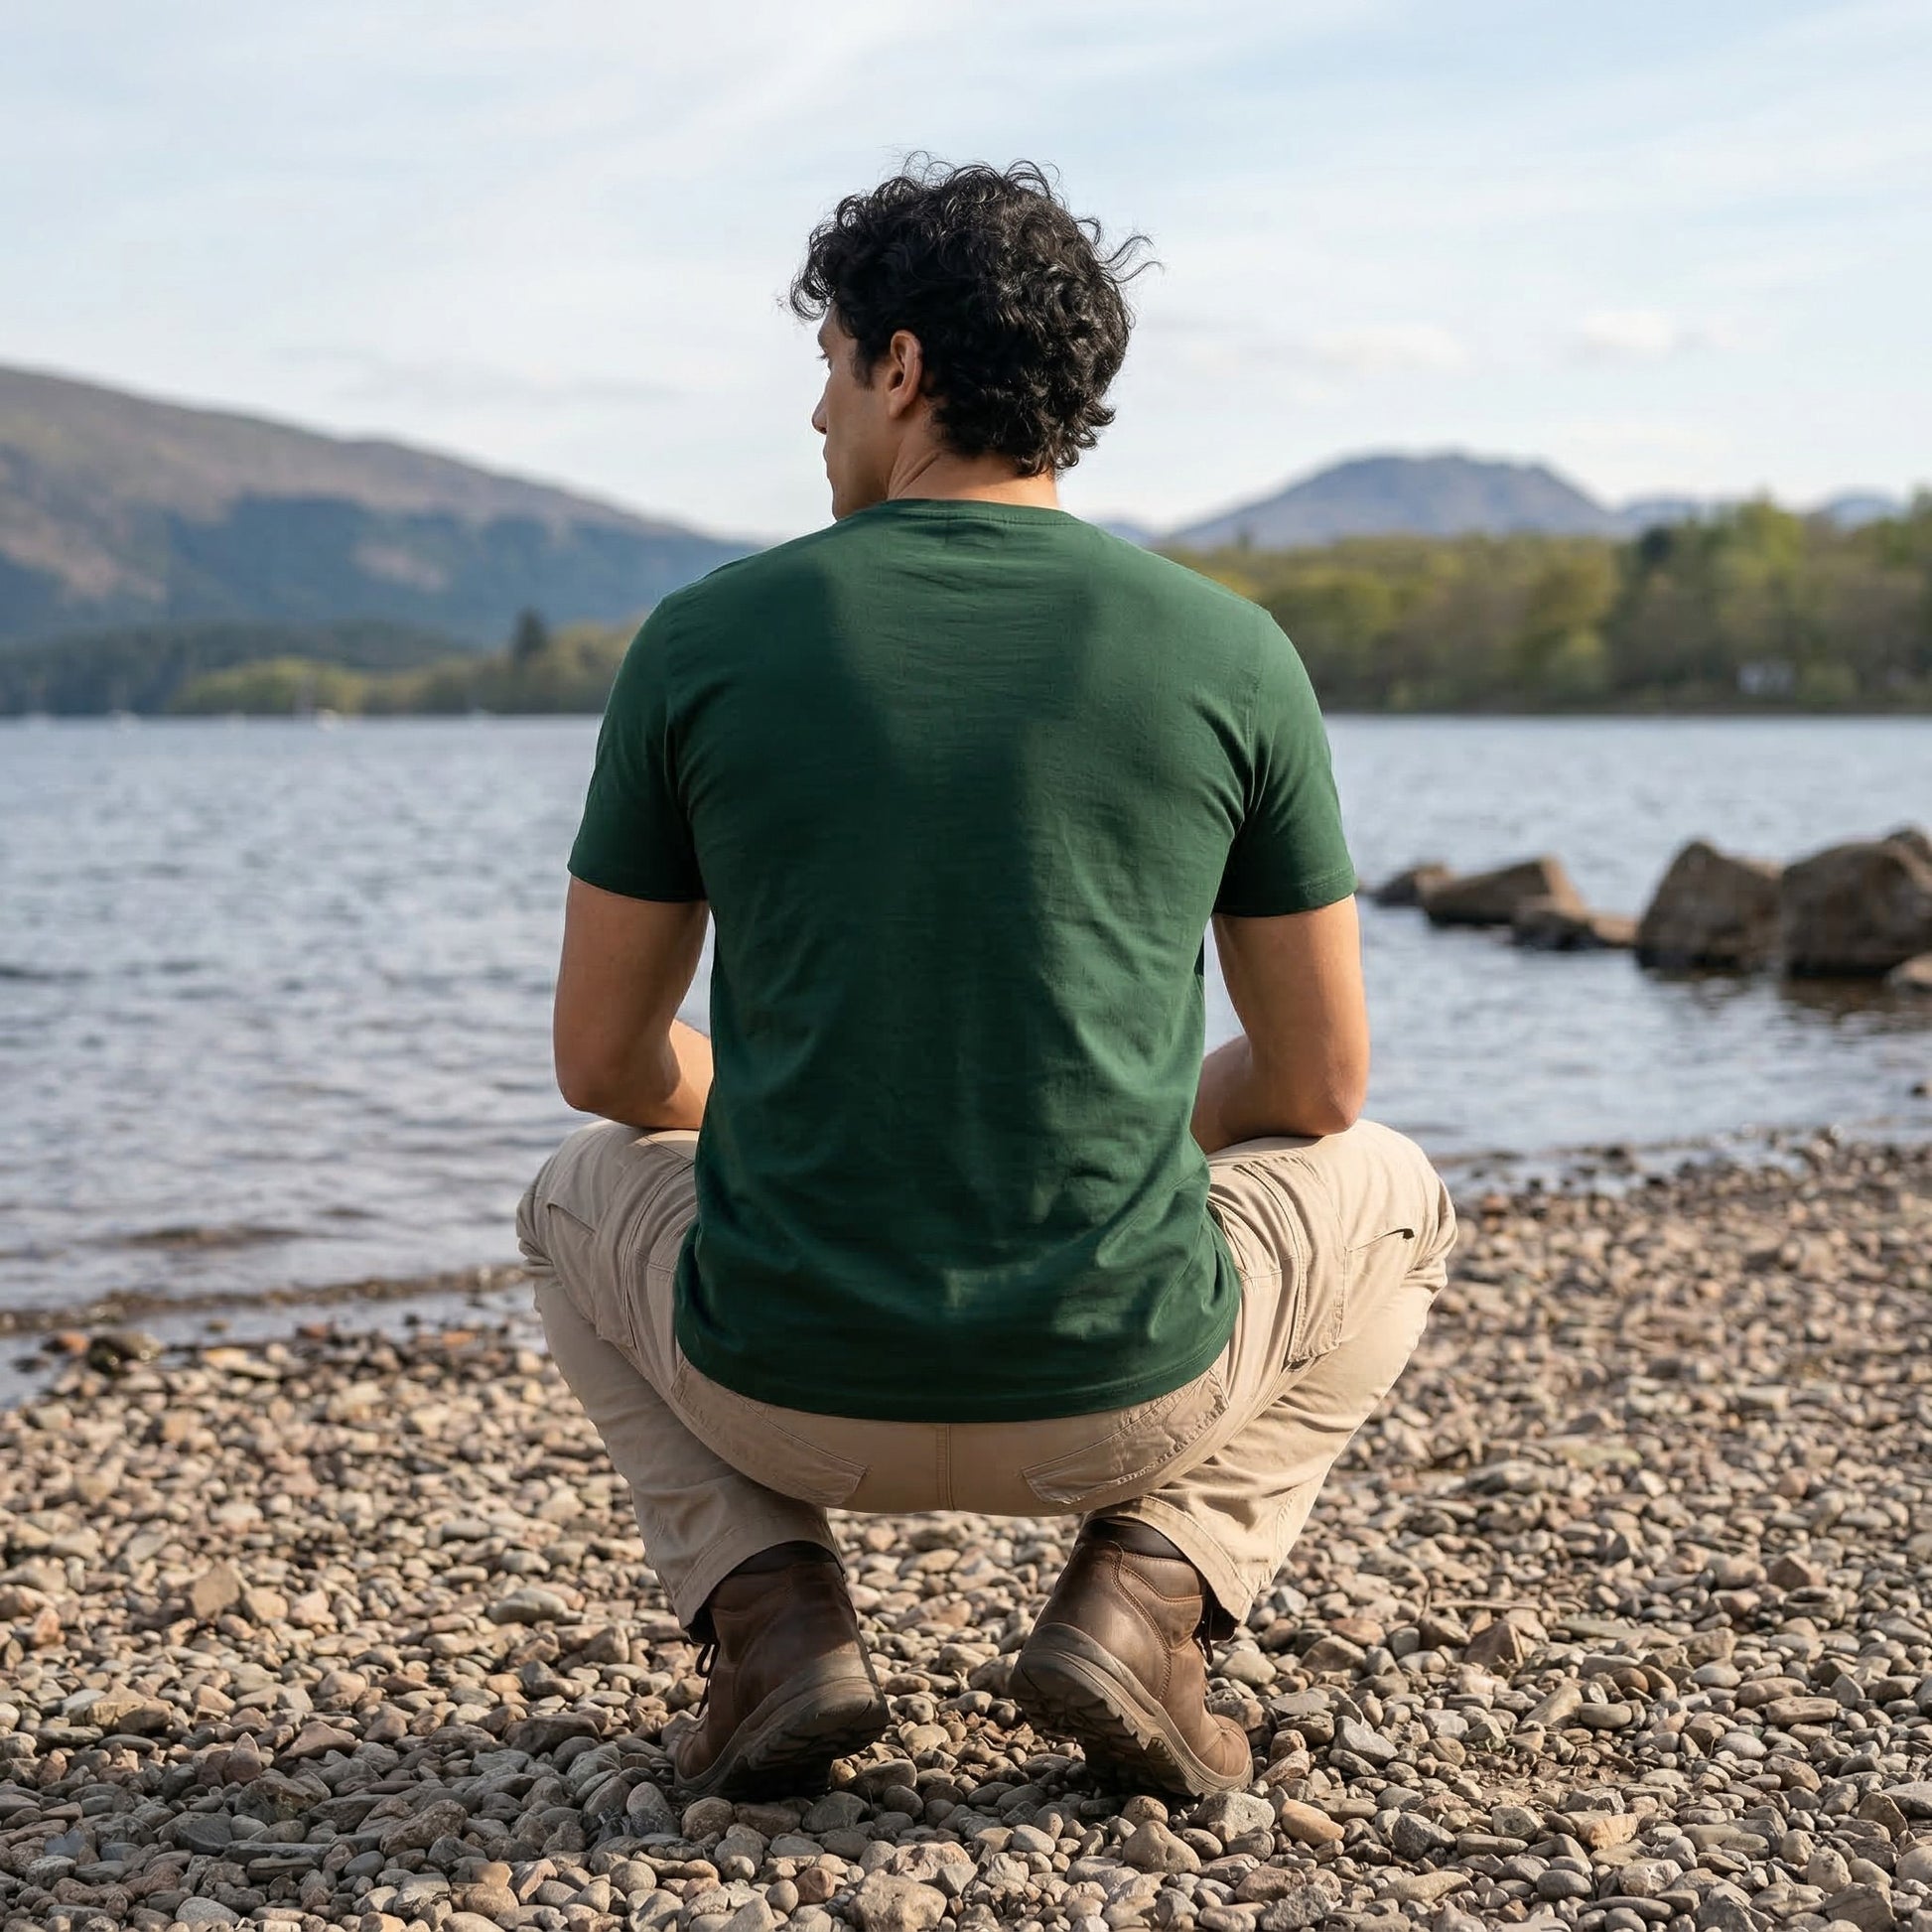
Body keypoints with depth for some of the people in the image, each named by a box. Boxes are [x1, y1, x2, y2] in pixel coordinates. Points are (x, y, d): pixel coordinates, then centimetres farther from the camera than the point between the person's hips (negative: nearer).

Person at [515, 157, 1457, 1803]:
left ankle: (771, 1607, 10)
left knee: (587, 1198, 34)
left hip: (791, 1390, 1)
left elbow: (607, 1063, 5)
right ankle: (1145, 1587, 7)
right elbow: (1319, 1084, 5)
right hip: (1123, 1390, 0)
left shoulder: (702, 642, -4)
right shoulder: (1228, 655, -4)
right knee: (1387, 1201, 31)